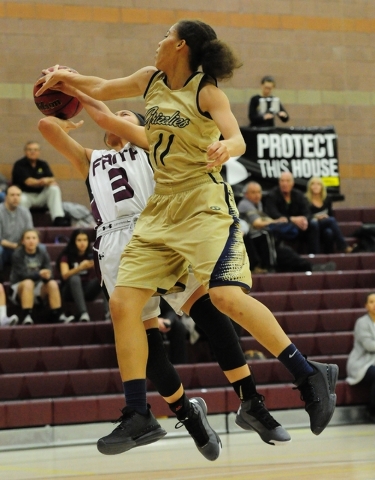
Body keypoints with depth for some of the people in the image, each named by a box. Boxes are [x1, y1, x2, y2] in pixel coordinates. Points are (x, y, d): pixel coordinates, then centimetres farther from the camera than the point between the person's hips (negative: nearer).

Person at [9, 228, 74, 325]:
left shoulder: (43, 253, 0)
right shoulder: (18, 255, -10)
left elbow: (48, 273, -8)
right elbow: (22, 274, -20)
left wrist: (46, 275, -33)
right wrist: (39, 274, -35)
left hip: (37, 289, 4)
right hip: (19, 288, -4)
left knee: (53, 284, -24)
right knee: (28, 283, -36)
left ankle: (58, 317, -26)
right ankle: (26, 318, -44)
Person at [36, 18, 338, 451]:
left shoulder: (206, 92, -10)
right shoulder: (151, 80, 10)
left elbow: (237, 139, -25)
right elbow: (101, 90, 28)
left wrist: (225, 147, -45)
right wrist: (64, 76, 23)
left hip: (205, 203, -7)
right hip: (162, 206, 7)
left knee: (227, 296, -25)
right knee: (122, 304, -2)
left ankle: (308, 375, -14)